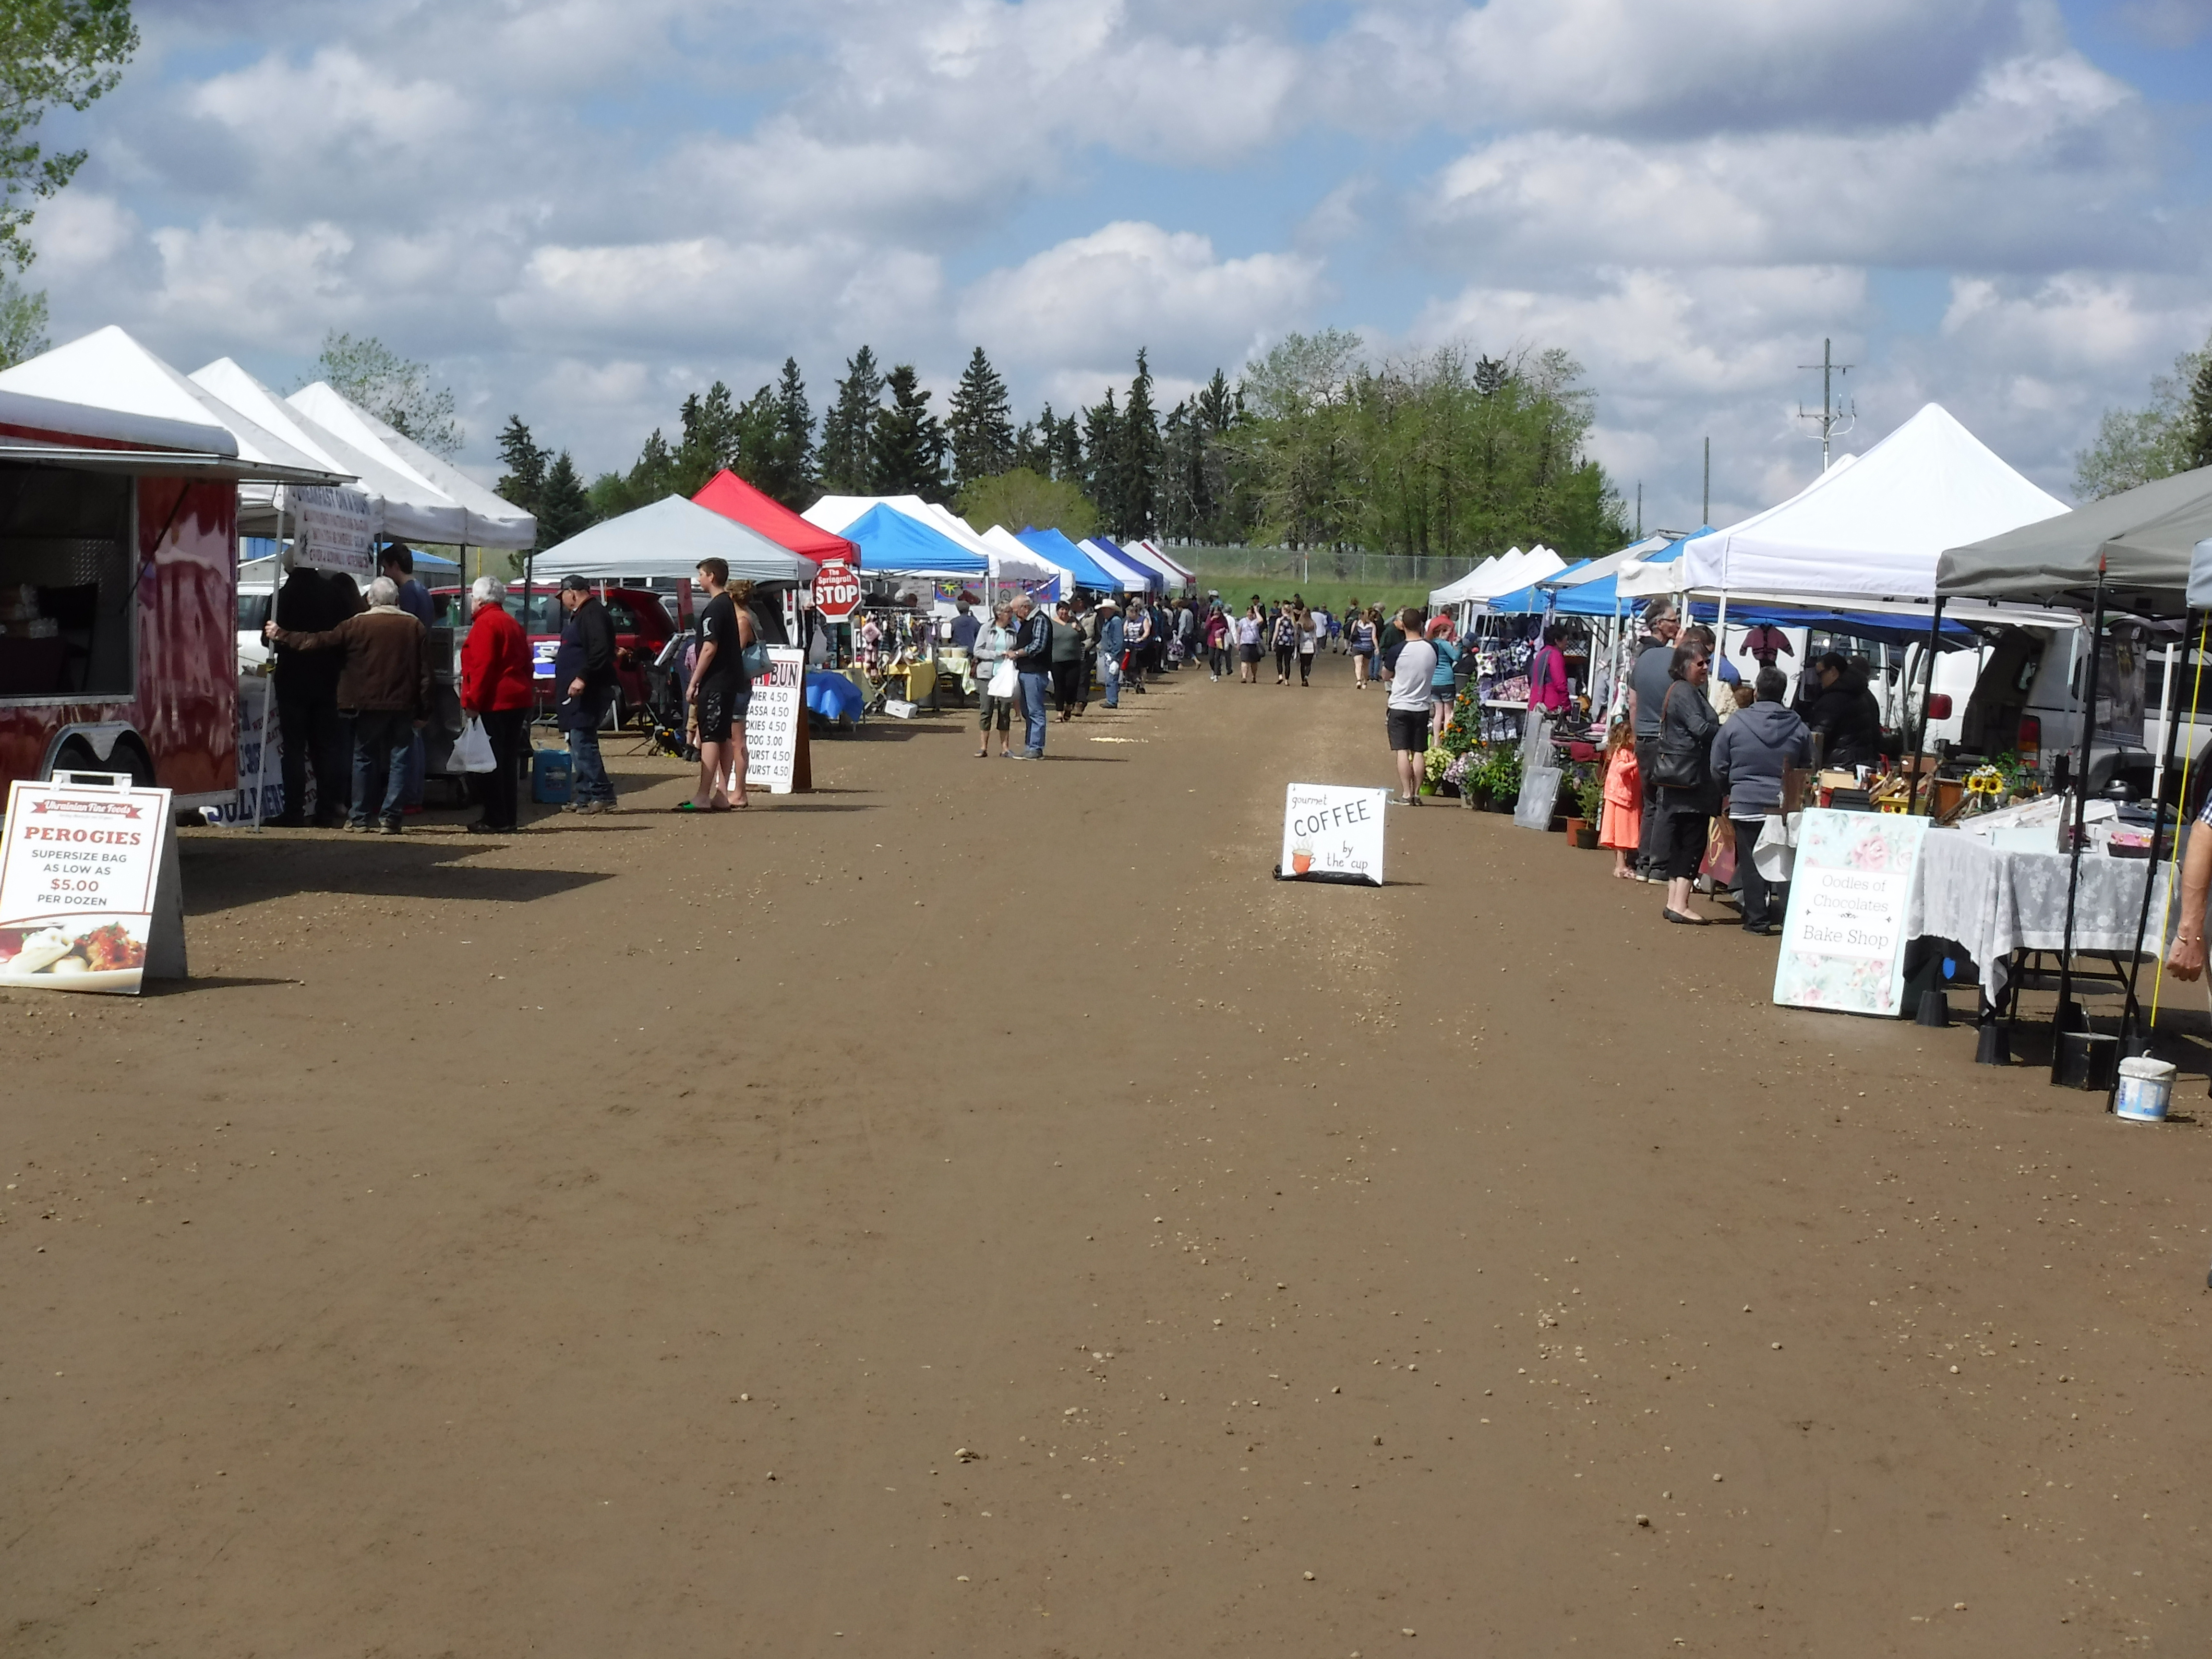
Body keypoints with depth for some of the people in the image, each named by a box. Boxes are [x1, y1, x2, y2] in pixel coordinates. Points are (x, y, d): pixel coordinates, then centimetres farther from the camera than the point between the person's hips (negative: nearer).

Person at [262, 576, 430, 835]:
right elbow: (425, 674, 2)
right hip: (404, 705, 1)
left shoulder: (357, 625, -4)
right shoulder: (415, 627, 3)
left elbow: (318, 642, -1)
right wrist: (424, 712, 6)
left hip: (370, 705, -1)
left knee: (364, 757, 10)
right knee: (398, 759, 5)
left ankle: (359, 818, 11)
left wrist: (281, 636, 10)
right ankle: (390, 818, 0)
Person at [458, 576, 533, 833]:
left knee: (489, 762, -5)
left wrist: (472, 701, -16)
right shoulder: (512, 624, 18)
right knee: (508, 760, 12)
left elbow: (482, 667, -18)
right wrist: (528, 690, 21)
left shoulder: (485, 623, -10)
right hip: (518, 699, 9)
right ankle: (510, 818, 14)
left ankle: (495, 820, -6)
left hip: (494, 703, -9)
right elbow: (526, 664, 20)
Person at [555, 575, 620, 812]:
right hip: (578, 694, 11)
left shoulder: (593, 614, -13)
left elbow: (600, 651, -25)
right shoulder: (579, 616, 20)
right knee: (580, 744, 11)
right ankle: (583, 797, 14)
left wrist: (582, 678, -30)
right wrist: (561, 657, 39)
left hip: (588, 692, -11)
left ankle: (602, 795, -13)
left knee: (582, 742, -14)